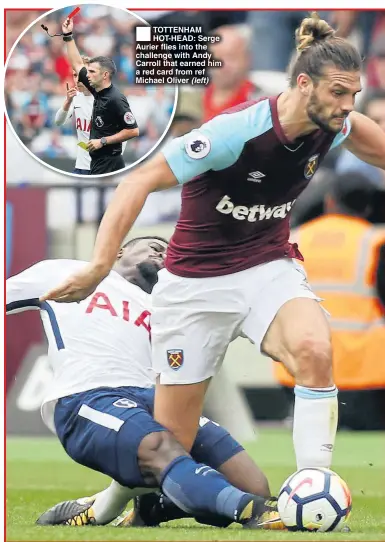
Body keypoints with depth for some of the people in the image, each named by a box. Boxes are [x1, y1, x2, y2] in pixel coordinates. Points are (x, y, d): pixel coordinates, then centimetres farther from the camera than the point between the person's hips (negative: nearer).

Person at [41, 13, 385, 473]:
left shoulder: (332, 127, -9)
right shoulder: (236, 132, -27)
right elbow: (141, 182, -27)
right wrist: (99, 266, -34)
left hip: (270, 267, 3)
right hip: (198, 277, -3)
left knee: (314, 350, -32)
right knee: (171, 444, 3)